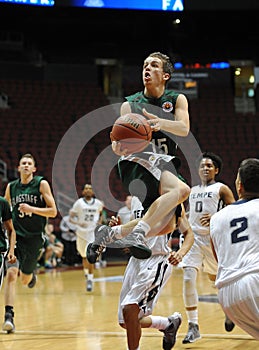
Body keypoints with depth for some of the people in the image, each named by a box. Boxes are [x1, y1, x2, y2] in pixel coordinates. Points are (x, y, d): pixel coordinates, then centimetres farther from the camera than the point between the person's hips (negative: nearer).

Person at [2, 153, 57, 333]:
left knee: (25, 280, 13)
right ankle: (9, 316, -20)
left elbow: (53, 211, -7)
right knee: (11, 274, -19)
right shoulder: (11, 187, 5)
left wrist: (31, 209, -19)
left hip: (34, 237, -1)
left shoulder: (42, 184, -4)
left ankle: (31, 274, 51)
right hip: (16, 236, 1)